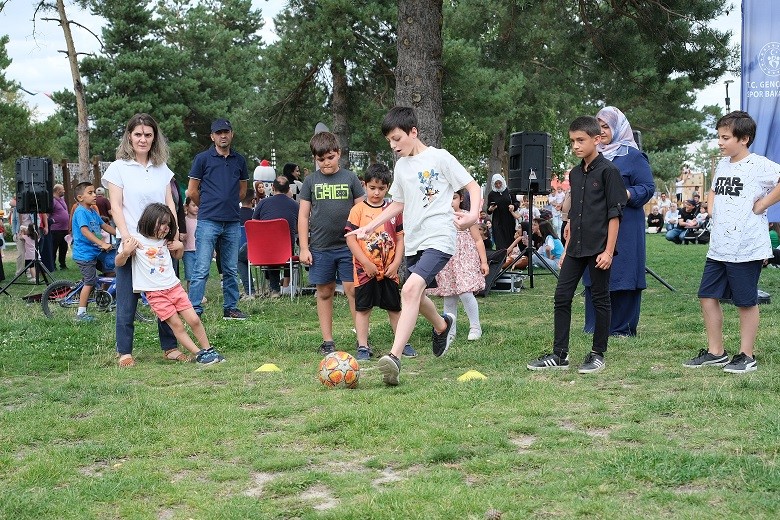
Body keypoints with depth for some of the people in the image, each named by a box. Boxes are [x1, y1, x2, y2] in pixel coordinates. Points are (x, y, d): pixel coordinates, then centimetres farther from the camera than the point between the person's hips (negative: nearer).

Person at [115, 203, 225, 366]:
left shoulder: (165, 241, 7)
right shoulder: (137, 240, -7)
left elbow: (178, 255, 27)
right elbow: (119, 263, -1)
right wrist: (126, 252, -22)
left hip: (174, 286, 4)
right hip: (155, 293, -4)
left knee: (194, 320, -1)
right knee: (177, 325, -5)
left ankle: (208, 350, 13)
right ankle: (199, 354, 1)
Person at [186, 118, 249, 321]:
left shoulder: (239, 160, 12)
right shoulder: (203, 158, 0)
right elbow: (192, 192, 3)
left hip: (233, 222, 4)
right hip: (208, 222, -4)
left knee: (231, 270, 11)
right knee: (202, 269, -7)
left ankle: (231, 308, 19)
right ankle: (194, 309, -4)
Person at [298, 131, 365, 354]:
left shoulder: (350, 178, 3)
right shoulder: (311, 181, 5)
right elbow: (303, 215, 6)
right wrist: (303, 248, 0)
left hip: (348, 246, -1)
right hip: (320, 248, 1)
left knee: (353, 290, -4)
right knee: (324, 293, 7)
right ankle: (327, 341, 14)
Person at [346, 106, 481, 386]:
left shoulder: (439, 157, -5)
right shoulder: (401, 165, 14)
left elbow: (473, 187, -3)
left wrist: (473, 214, -22)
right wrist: (369, 226, 17)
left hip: (439, 239, -8)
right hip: (413, 241, 8)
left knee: (410, 290, -25)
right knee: (416, 296, 17)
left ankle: (394, 358, -30)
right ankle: (442, 326, 49)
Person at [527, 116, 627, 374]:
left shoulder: (608, 171, -7)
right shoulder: (575, 174, 13)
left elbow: (614, 213, -10)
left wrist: (609, 250, -15)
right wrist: (567, 248, 16)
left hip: (599, 248, -7)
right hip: (576, 248, 7)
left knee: (600, 299, 4)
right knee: (561, 297, 4)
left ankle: (598, 354, 13)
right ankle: (559, 354, 10)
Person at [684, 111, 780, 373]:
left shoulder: (758, 165, -13)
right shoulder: (723, 164, 12)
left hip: (747, 248, -8)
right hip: (718, 247, 8)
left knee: (746, 302, 4)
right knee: (708, 296, 10)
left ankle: (747, 356, 16)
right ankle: (716, 352, 21)